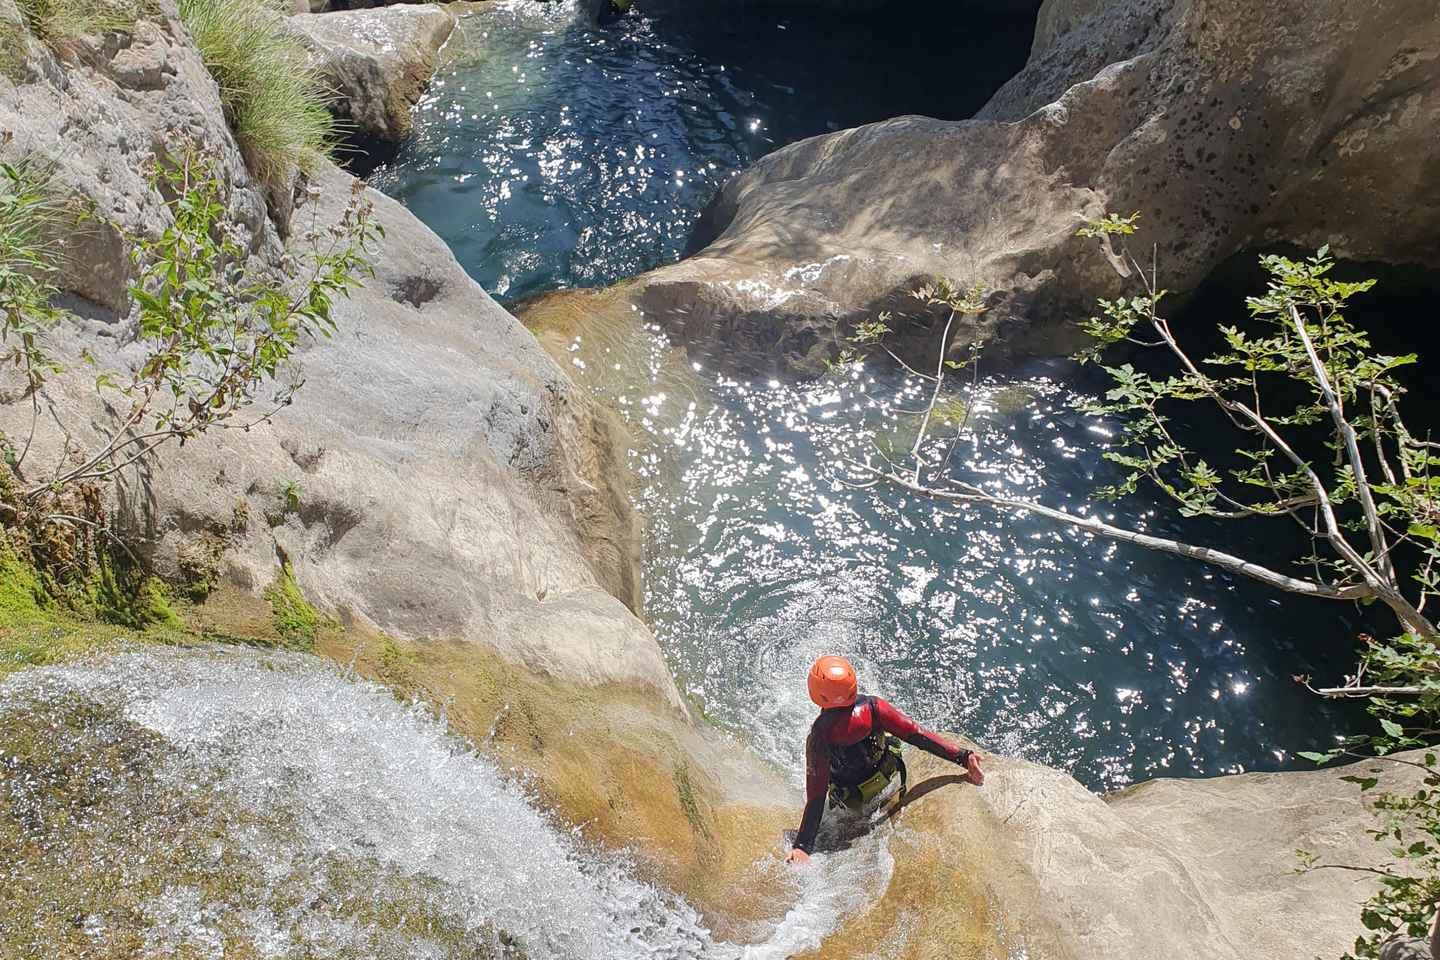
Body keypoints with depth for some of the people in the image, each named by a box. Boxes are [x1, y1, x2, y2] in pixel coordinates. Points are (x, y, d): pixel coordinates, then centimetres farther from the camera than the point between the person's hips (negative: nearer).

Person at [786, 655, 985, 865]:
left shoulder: (819, 737, -36)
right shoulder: (872, 707, -31)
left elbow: (816, 798, -34)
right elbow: (917, 735, -30)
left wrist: (801, 846, -32)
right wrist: (962, 756, -25)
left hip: (852, 801, -2)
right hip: (887, 775, 2)